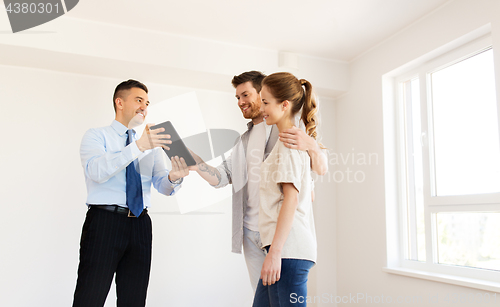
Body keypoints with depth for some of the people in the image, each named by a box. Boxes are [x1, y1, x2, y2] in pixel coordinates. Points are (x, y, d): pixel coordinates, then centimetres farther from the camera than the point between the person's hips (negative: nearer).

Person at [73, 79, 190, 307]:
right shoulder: (96, 136, 4)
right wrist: (138, 147, -26)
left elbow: (162, 185, 8)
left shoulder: (152, 146, 17)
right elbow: (97, 171, -16)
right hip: (104, 220, -4)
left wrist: (174, 178, -17)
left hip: (140, 225, 5)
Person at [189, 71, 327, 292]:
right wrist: (194, 161, -3)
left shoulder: (289, 129, -2)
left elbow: (321, 169, -11)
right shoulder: (245, 139, 19)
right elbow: (222, 177, 13)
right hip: (251, 230, 6)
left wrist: (311, 146, -33)